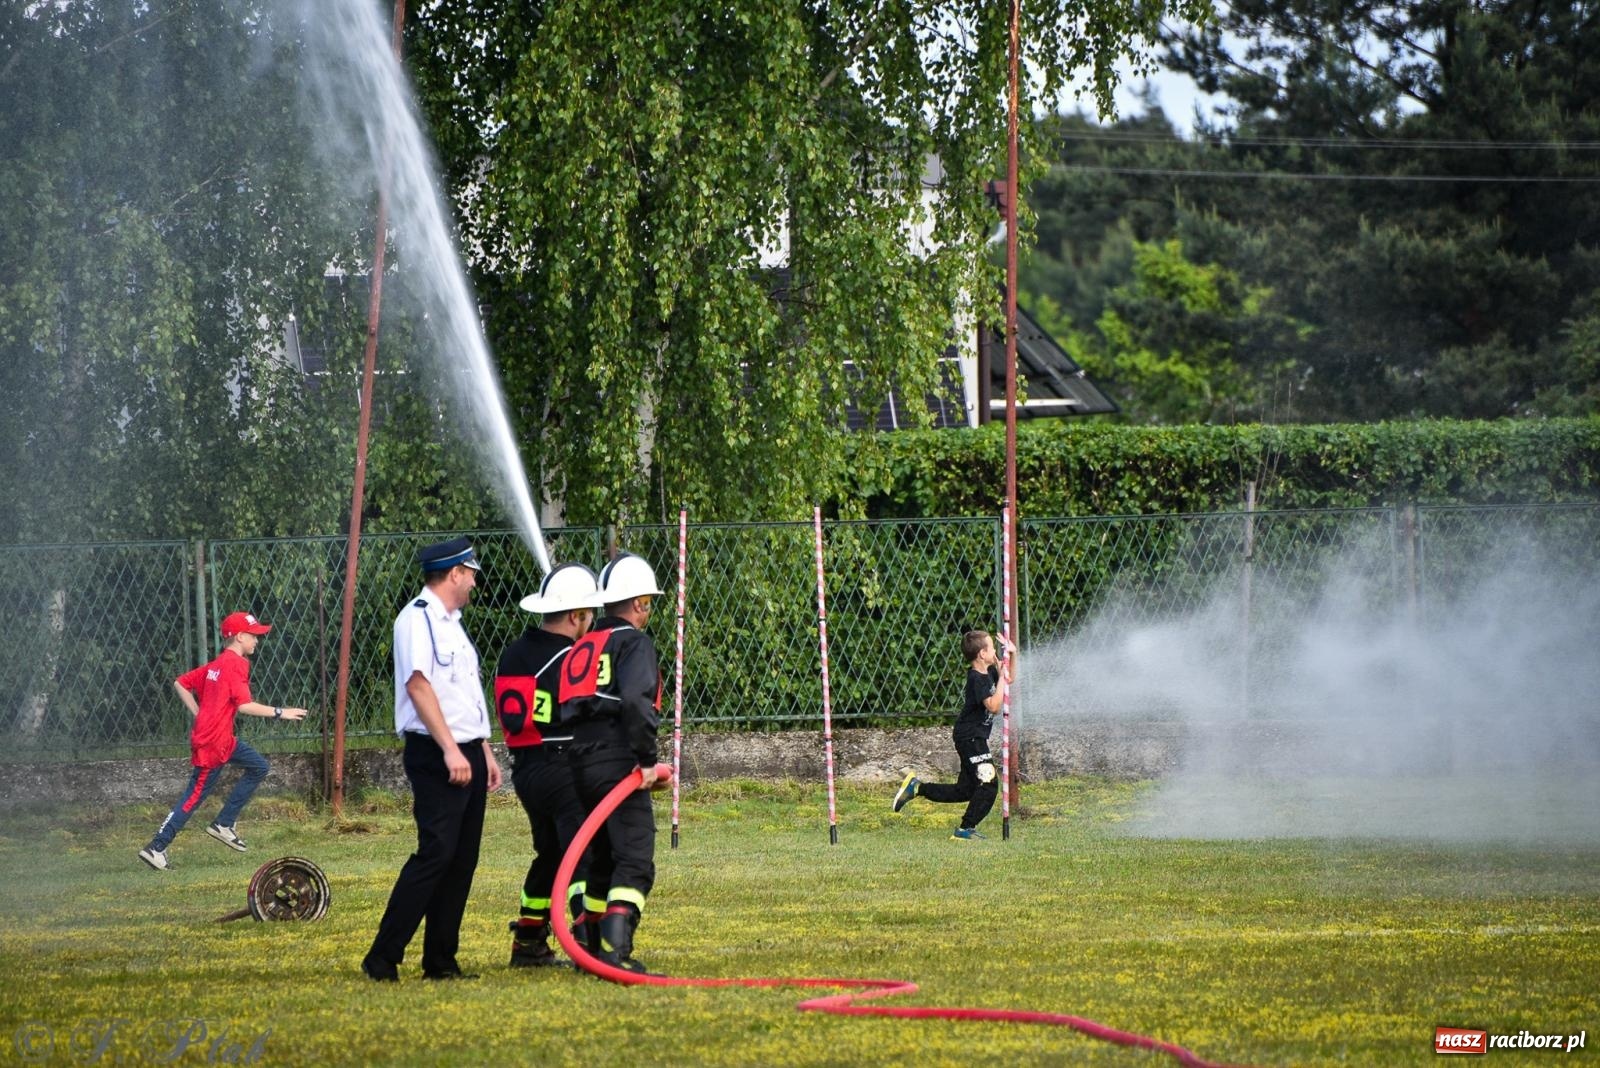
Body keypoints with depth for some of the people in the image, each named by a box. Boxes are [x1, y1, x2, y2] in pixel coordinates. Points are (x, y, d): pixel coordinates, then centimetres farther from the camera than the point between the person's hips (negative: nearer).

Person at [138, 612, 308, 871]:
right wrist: (279, 712, -17)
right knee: (195, 796, -4)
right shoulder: (236, 664, -14)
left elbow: (181, 683, 17)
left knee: (259, 767, 16)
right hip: (212, 743, -10)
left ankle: (224, 825, 13)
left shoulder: (217, 664, 13)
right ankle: (156, 848, -2)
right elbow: (244, 705, -22)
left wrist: (198, 713, 14)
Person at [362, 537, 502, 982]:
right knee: (435, 853, -16)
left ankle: (440, 961, 11)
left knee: (462, 859, 7)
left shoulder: (451, 623, 21)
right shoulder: (417, 619, -10)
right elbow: (418, 685, -19)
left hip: (466, 752, 10)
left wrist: (484, 751, 20)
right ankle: (383, 958, -14)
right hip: (434, 755, -10)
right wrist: (450, 750, -25)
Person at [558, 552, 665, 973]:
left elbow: (569, 707, 17)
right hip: (618, 762, -8)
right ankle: (615, 949, -28)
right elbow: (635, 701, -20)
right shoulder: (634, 642, -4)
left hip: (582, 760, 8)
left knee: (604, 858, 21)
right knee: (635, 863, -13)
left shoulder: (583, 646, 21)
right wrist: (647, 759, -18)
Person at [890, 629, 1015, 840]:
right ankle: (966, 829, -9)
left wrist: (1012, 655, 12)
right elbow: (993, 705, -28)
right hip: (970, 737, -10)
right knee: (988, 784, -12)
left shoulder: (988, 672, 8)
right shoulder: (977, 679, -20)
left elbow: (1009, 679, 26)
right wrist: (1001, 677, -25)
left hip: (973, 737, 10)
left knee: (965, 791, 13)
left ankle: (917, 787, 18)